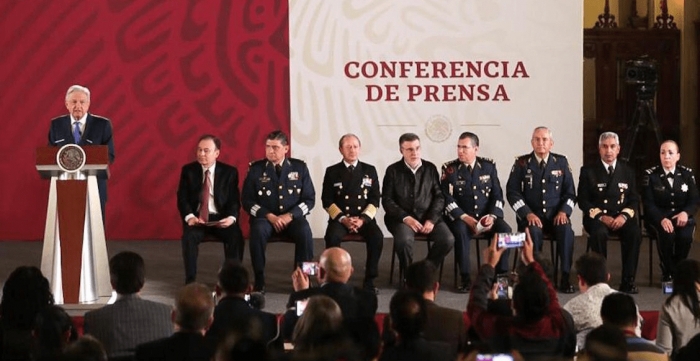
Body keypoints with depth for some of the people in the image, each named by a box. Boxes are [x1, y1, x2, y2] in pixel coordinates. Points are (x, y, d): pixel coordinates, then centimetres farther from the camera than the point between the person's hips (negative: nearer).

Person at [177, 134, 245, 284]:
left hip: (221, 218, 0)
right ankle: (190, 281, -24)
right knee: (189, 236, -31)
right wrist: (189, 216, -21)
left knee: (236, 236, -29)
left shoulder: (230, 172, 2)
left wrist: (231, 217, -23)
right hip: (196, 217, 0)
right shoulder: (188, 170, 4)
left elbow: (234, 200, -2)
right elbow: (182, 198, -1)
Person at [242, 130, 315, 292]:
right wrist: (269, 216, -14)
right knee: (258, 231, -34)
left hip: (292, 217, 1)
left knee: (304, 232, -32)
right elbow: (247, 201, 1)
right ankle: (259, 280, -24)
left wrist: (290, 216, -12)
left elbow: (309, 199, 4)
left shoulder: (299, 167, 4)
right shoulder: (256, 169, 2)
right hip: (265, 217, 0)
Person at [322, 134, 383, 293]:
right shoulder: (332, 172, 7)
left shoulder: (369, 170, 10)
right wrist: (343, 219, -13)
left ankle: (369, 279, -18)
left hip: (364, 218, 1)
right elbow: (327, 201, 1)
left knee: (377, 237, -29)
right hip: (340, 218, -1)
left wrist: (362, 219, -11)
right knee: (332, 237, -33)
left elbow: (374, 200, 4)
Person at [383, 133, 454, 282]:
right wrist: (406, 218, -15)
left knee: (448, 240, -23)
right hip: (402, 217, -3)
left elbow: (439, 196, 7)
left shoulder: (430, 168, 10)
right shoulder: (393, 170, 4)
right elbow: (387, 200, -1)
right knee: (404, 240, -35)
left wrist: (432, 219, -9)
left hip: (428, 216, 3)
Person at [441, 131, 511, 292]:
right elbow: (447, 198, -8)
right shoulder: (450, 169, 0)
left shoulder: (488, 166, 7)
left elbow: (497, 195, 7)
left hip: (487, 217, 2)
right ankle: (465, 278, -28)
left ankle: (501, 275, -16)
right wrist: (466, 218, -19)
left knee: (505, 230, -26)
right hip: (461, 218, -2)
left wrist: (492, 216, -11)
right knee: (460, 231, -36)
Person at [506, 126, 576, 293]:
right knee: (534, 231, -35)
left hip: (556, 215, 1)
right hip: (530, 215, -1)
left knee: (567, 230, -31)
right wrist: (528, 214, -14)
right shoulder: (522, 163, 3)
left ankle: (565, 277, -25)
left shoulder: (561, 162, 8)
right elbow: (512, 192, -1)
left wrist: (563, 212, -9)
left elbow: (570, 193, 10)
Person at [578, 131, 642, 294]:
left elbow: (634, 200, 9)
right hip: (597, 217, -2)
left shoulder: (627, 171, 13)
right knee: (599, 233, -37)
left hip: (621, 217, 2)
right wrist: (601, 216, -15)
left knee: (634, 232, -31)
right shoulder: (588, 171, 6)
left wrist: (624, 215, -12)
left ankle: (628, 280, -24)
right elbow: (583, 201, 1)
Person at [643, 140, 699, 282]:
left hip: (682, 216, 2)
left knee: (685, 236, -31)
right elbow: (649, 203, -7)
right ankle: (668, 273, -13)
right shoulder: (651, 174, -1)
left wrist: (685, 213, -20)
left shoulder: (687, 174, 6)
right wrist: (662, 219, -25)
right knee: (667, 235, -35)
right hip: (658, 217, -2)